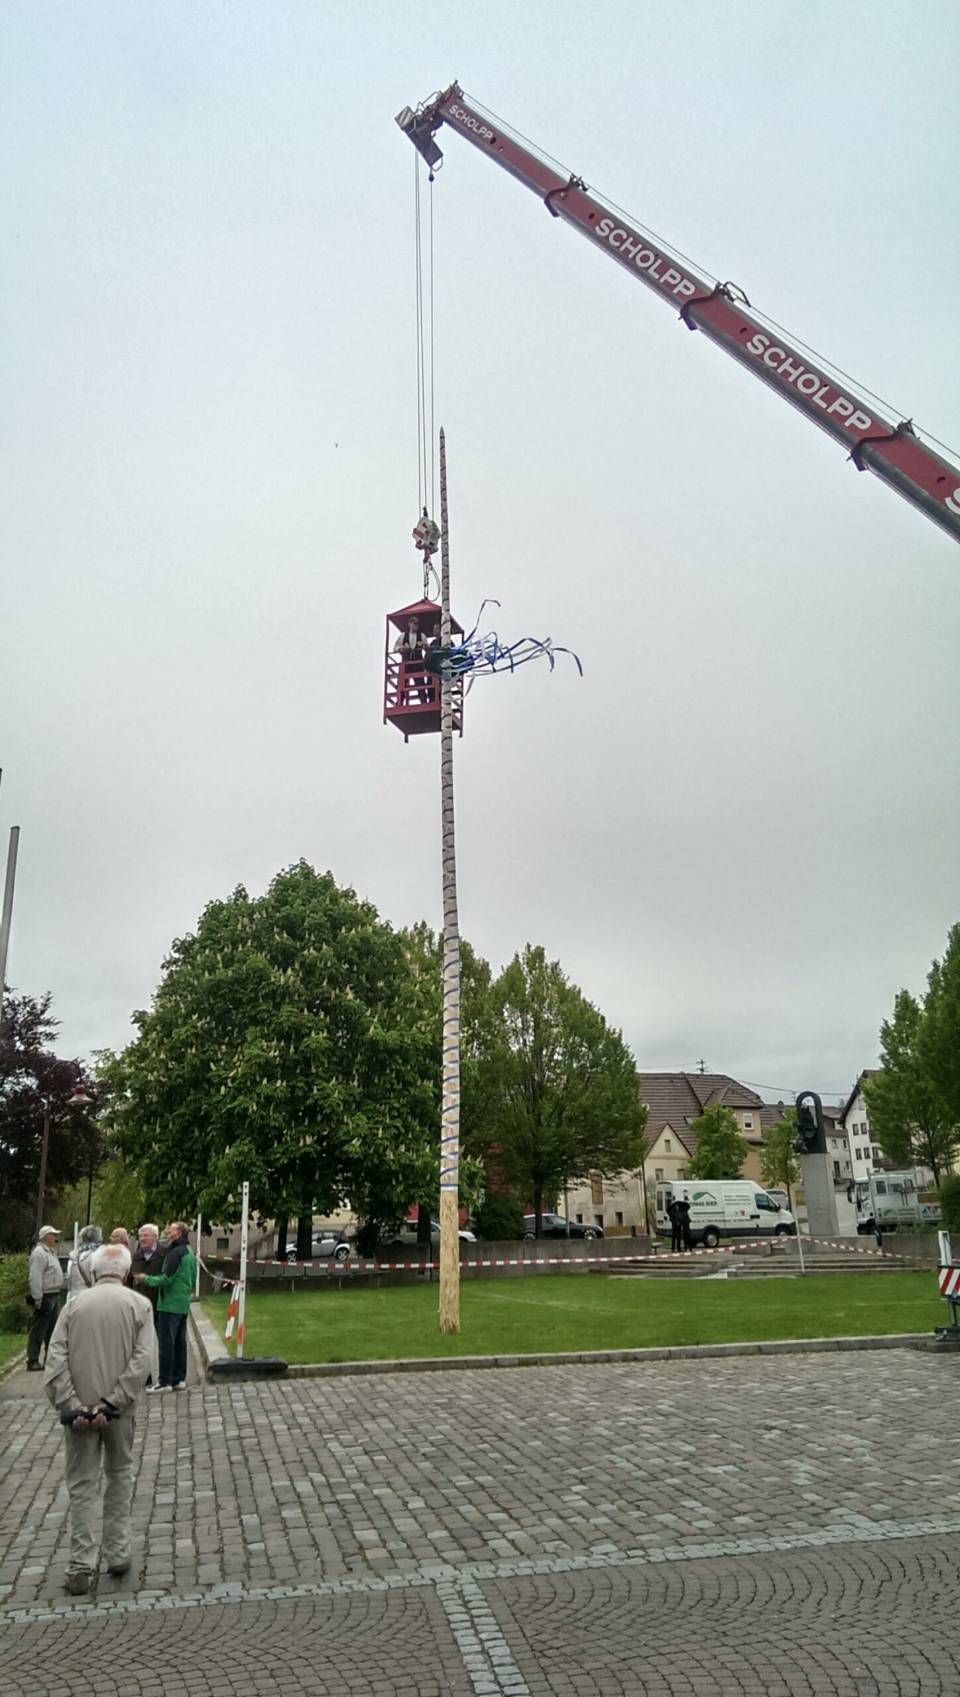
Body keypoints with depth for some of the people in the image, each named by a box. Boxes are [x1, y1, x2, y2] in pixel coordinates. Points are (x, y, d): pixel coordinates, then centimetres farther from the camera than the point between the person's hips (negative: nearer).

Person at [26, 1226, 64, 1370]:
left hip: (54, 1296, 10)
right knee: (38, 1331, -6)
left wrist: (57, 1296, 17)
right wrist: (38, 1300, -23)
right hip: (44, 1297, -10)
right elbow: (35, 1278, -21)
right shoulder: (39, 1253, -14)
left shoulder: (49, 1252, 17)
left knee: (52, 1330, 15)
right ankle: (32, 1361, -2)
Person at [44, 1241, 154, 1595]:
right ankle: (118, 1555, 22)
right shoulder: (139, 1304, -2)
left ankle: (81, 1568, 7)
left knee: (82, 1486, 10)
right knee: (120, 1476, 19)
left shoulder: (75, 1304, 1)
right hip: (120, 1409, 0)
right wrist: (111, 1403, -14)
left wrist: (71, 1406, -11)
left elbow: (55, 1359, -8)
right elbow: (141, 1359, -13)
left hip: (79, 1408, 0)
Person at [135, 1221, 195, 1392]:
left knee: (166, 1343, -4)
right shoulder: (190, 1253, 14)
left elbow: (167, 1279, -17)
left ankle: (165, 1381, -1)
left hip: (170, 1304, -9)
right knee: (180, 1342, 12)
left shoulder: (175, 1253, -15)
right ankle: (179, 1378, 16)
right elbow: (193, 1279, 20)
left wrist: (147, 1279, -5)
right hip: (183, 1304, 9)